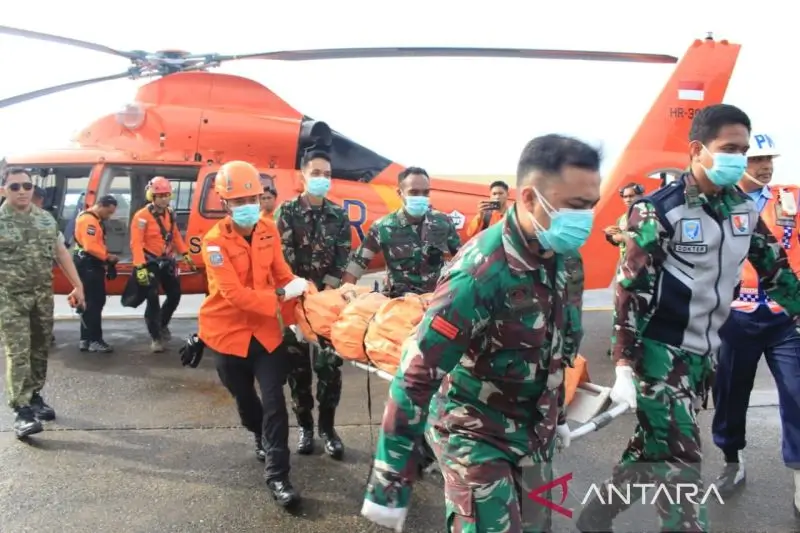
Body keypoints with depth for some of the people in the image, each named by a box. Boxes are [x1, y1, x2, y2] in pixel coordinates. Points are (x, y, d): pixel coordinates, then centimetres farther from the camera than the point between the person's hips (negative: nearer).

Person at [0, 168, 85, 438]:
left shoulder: (46, 219, 7)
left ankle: (35, 397, 27)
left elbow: (61, 253, 12)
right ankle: (22, 411, -7)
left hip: (43, 295, 5)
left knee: (40, 350, 12)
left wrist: (77, 285, 10)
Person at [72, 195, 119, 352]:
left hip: (92, 265, 11)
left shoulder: (95, 219, 17)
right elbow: (91, 247, -26)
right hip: (87, 265, -11)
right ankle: (94, 340, -4)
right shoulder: (88, 220, -17)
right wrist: (108, 257, -15)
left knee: (92, 303, 14)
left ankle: (86, 339, 20)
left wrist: (106, 257, 6)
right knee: (93, 303, -8)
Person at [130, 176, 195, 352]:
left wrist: (185, 254, 14)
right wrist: (140, 267, -28)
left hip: (167, 261, 7)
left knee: (175, 295, 12)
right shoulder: (142, 216, -16)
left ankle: (162, 324, 36)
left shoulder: (170, 214, 7)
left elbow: (175, 235, 18)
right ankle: (155, 337, 6)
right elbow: (136, 243, -21)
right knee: (153, 300, -5)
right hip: (151, 262, -7)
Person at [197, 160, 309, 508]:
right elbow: (235, 294, -26)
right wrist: (281, 295, -29)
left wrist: (293, 316, -5)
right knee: (244, 396, 17)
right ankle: (261, 438, 48)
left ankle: (277, 476, 4)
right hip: (228, 331, -2)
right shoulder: (215, 241, -19)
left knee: (274, 398, -4)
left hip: (265, 328, 3)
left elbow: (282, 273, 3)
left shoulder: (269, 230, -4)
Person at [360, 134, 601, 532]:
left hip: (533, 431, 7)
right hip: (475, 434, -7)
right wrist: (388, 486, -25)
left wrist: (557, 416, 20)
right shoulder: (481, 271, -29)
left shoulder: (568, 260, -5)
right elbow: (415, 378, -28)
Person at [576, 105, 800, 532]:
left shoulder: (744, 209, 5)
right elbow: (630, 292, -16)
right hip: (660, 351, -7)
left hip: (705, 352, 7)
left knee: (656, 449, 15)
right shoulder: (658, 211, -14)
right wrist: (624, 367, -19)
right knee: (679, 460, -3)